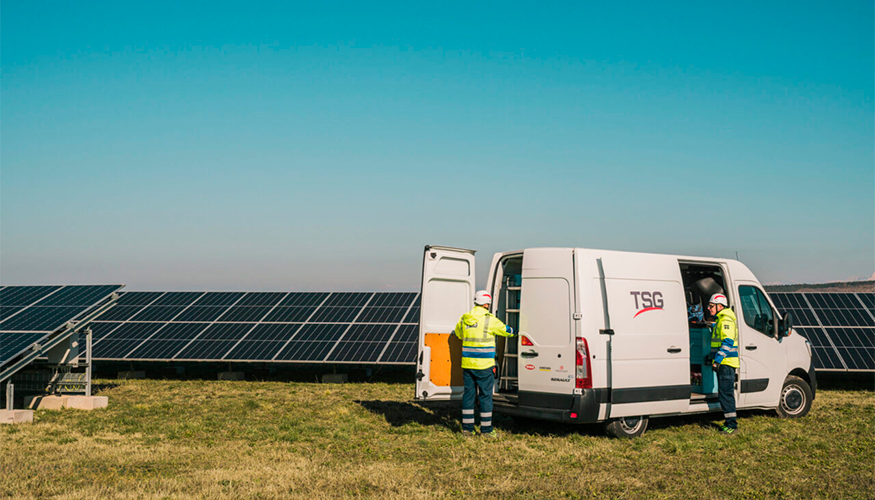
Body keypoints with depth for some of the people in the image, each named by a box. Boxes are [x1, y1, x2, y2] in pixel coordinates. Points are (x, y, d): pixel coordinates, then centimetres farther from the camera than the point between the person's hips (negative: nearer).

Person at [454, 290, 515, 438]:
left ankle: (467, 427, 14)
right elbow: (506, 330, 3)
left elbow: (458, 333, 24)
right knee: (485, 395, 2)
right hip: (484, 365, -5)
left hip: (467, 363, 5)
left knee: (468, 393, 11)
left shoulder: (464, 319, 6)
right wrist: (513, 331, 25)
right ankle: (486, 429, 6)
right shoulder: (489, 320, -10)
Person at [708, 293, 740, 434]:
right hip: (724, 362, 11)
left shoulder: (726, 320, -14)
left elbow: (728, 342, -22)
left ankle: (732, 424, -5)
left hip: (726, 362, -11)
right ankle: (729, 422, 20)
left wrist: (717, 360, -24)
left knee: (725, 393, -8)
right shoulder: (720, 319, 19)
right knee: (724, 393, 14)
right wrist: (713, 357, 30)